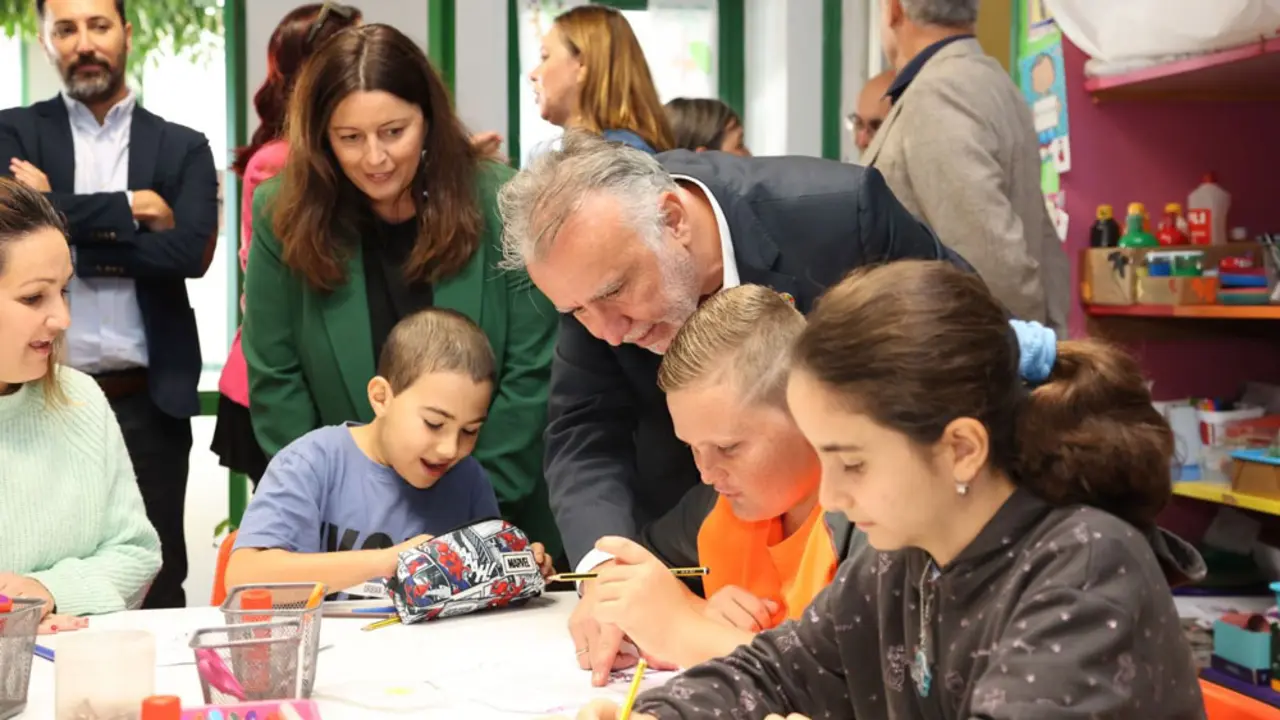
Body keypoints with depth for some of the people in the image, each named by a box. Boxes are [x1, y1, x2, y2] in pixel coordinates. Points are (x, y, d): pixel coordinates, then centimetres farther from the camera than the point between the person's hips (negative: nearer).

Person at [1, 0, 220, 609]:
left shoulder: (182, 148, 7)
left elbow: (190, 251, -9)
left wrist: (66, 228, -10)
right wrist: (126, 210, -11)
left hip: (147, 402, 0)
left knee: (154, 586, 7)